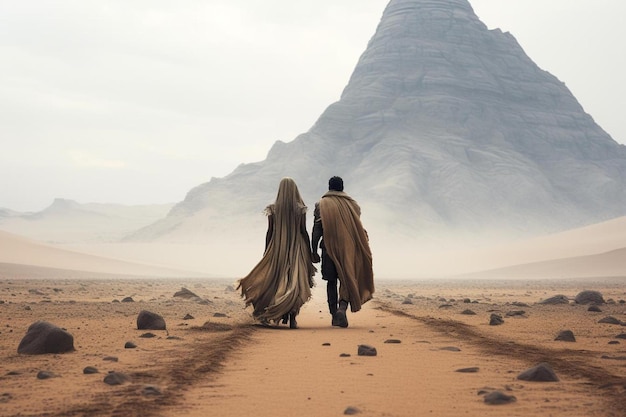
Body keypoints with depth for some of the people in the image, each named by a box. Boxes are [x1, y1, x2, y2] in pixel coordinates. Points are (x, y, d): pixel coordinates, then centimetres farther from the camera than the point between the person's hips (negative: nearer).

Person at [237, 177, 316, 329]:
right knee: (296, 280, 0)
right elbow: (304, 231, -4)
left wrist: (267, 252, 9)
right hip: (297, 249, -1)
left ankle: (283, 315, 13)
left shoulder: (273, 209, -2)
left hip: (277, 248, 1)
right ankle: (292, 318, -8)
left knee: (277, 280, 13)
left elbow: (270, 232, 0)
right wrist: (309, 253, 3)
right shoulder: (300, 208, -4)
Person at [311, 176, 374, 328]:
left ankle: (334, 314, 9)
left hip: (329, 248, 0)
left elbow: (316, 230, -4)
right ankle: (343, 307, -21)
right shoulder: (352, 204, 6)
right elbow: (359, 230, 8)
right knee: (347, 280, 3)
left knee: (331, 282, 10)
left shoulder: (321, 204, 1)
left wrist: (314, 251, -1)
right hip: (349, 249, 0)